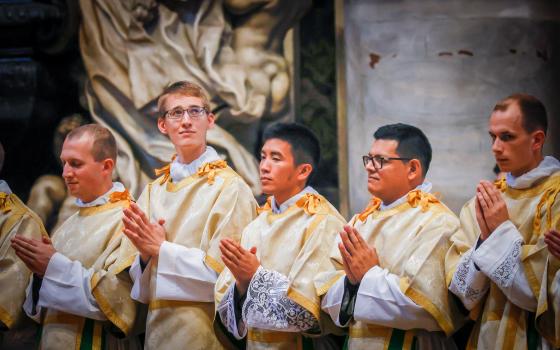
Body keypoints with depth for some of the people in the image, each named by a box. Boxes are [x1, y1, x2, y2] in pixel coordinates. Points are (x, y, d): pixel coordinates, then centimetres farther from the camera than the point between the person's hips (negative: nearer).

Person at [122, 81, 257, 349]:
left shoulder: (230, 187, -8)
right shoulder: (153, 191, 8)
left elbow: (225, 271, -14)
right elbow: (139, 280, 10)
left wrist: (161, 250, -14)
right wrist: (145, 256, -11)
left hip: (205, 328, -5)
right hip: (157, 326, 5)